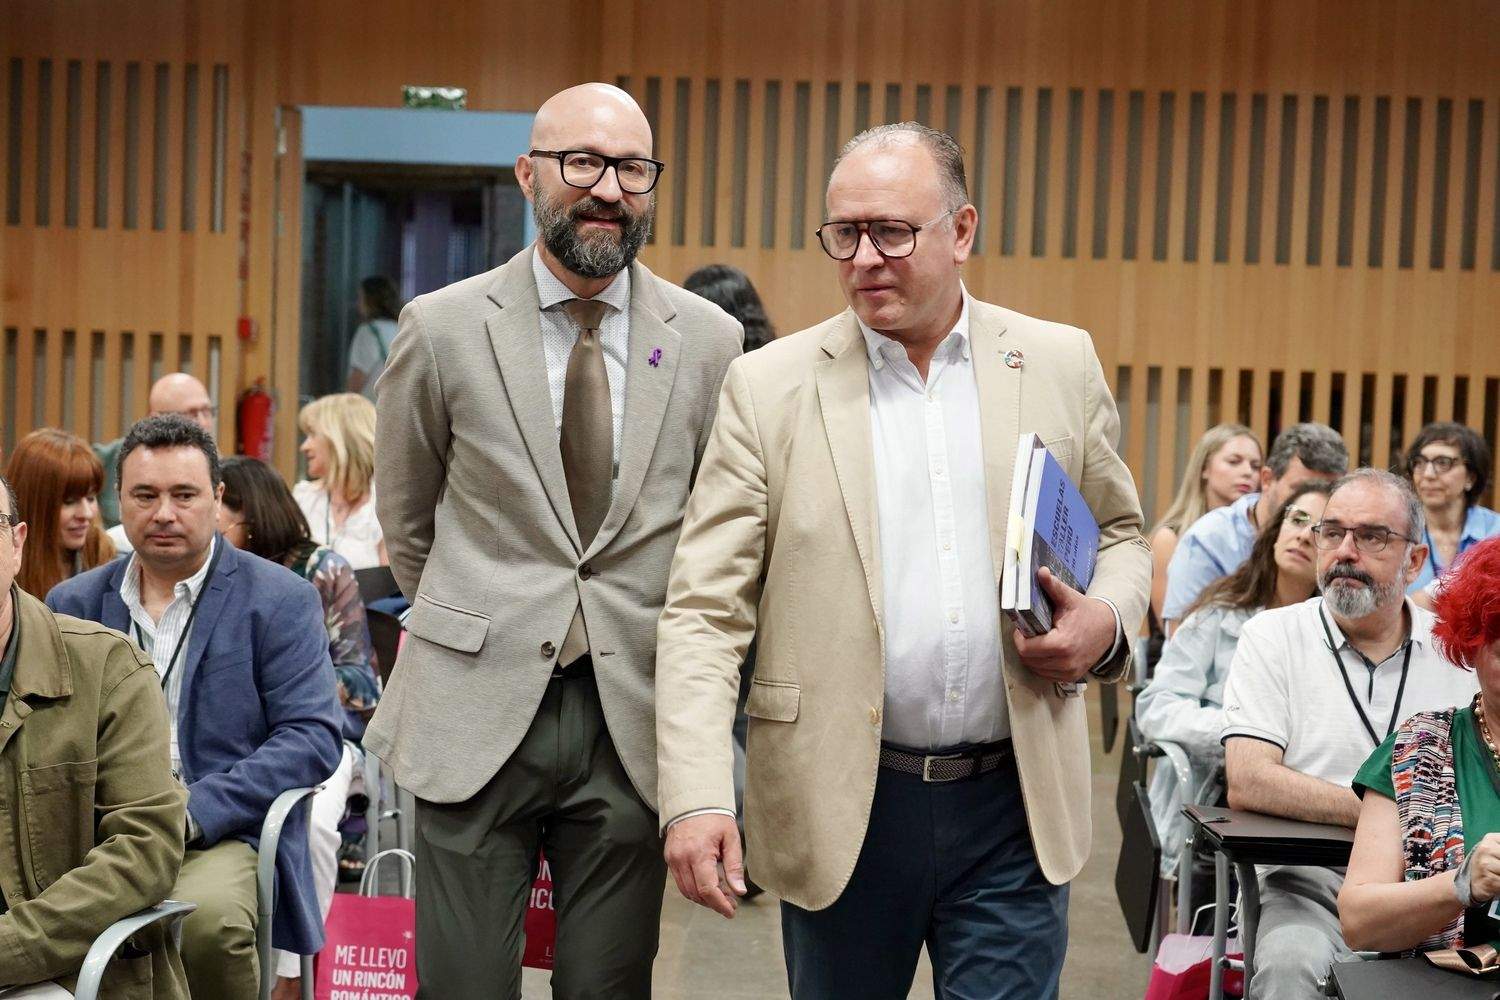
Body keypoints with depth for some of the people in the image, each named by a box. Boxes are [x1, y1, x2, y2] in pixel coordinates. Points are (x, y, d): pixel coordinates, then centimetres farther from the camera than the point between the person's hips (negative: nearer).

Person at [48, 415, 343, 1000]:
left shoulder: (280, 600, 4)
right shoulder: (74, 602, 18)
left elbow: (313, 736, -4)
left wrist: (195, 811, -15)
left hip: (221, 835, -2)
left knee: (206, 918, -36)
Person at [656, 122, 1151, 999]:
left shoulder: (1060, 365, 4)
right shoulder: (771, 386, -2)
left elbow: (1121, 532, 17)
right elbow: (706, 610, -5)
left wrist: (1107, 620, -6)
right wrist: (697, 797, -17)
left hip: (1015, 803, 1)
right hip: (842, 809, 0)